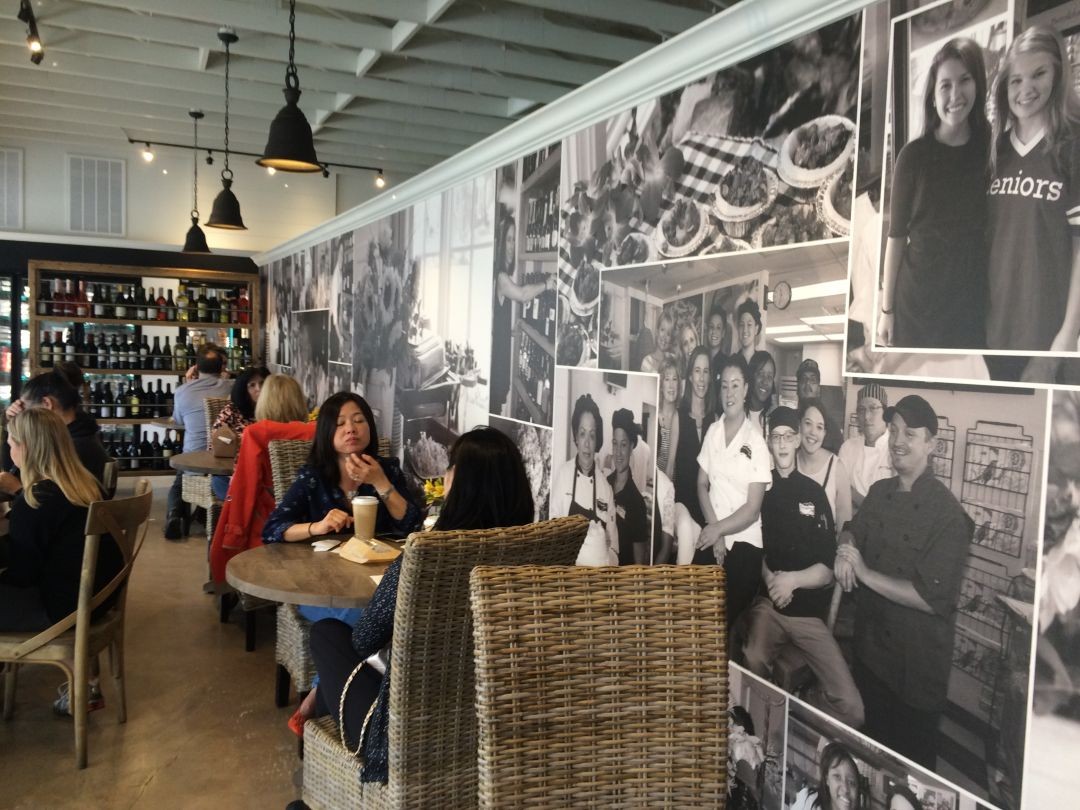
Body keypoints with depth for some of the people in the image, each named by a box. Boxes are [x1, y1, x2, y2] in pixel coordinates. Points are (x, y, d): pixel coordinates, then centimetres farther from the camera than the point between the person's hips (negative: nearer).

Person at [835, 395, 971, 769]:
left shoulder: (947, 513, -20)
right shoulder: (879, 492, 0)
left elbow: (932, 598, -25)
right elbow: (852, 531, 17)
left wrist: (864, 572, -21)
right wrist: (845, 550, -6)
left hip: (917, 664, -6)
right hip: (870, 650, 6)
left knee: (912, 758, 13)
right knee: (872, 742, 25)